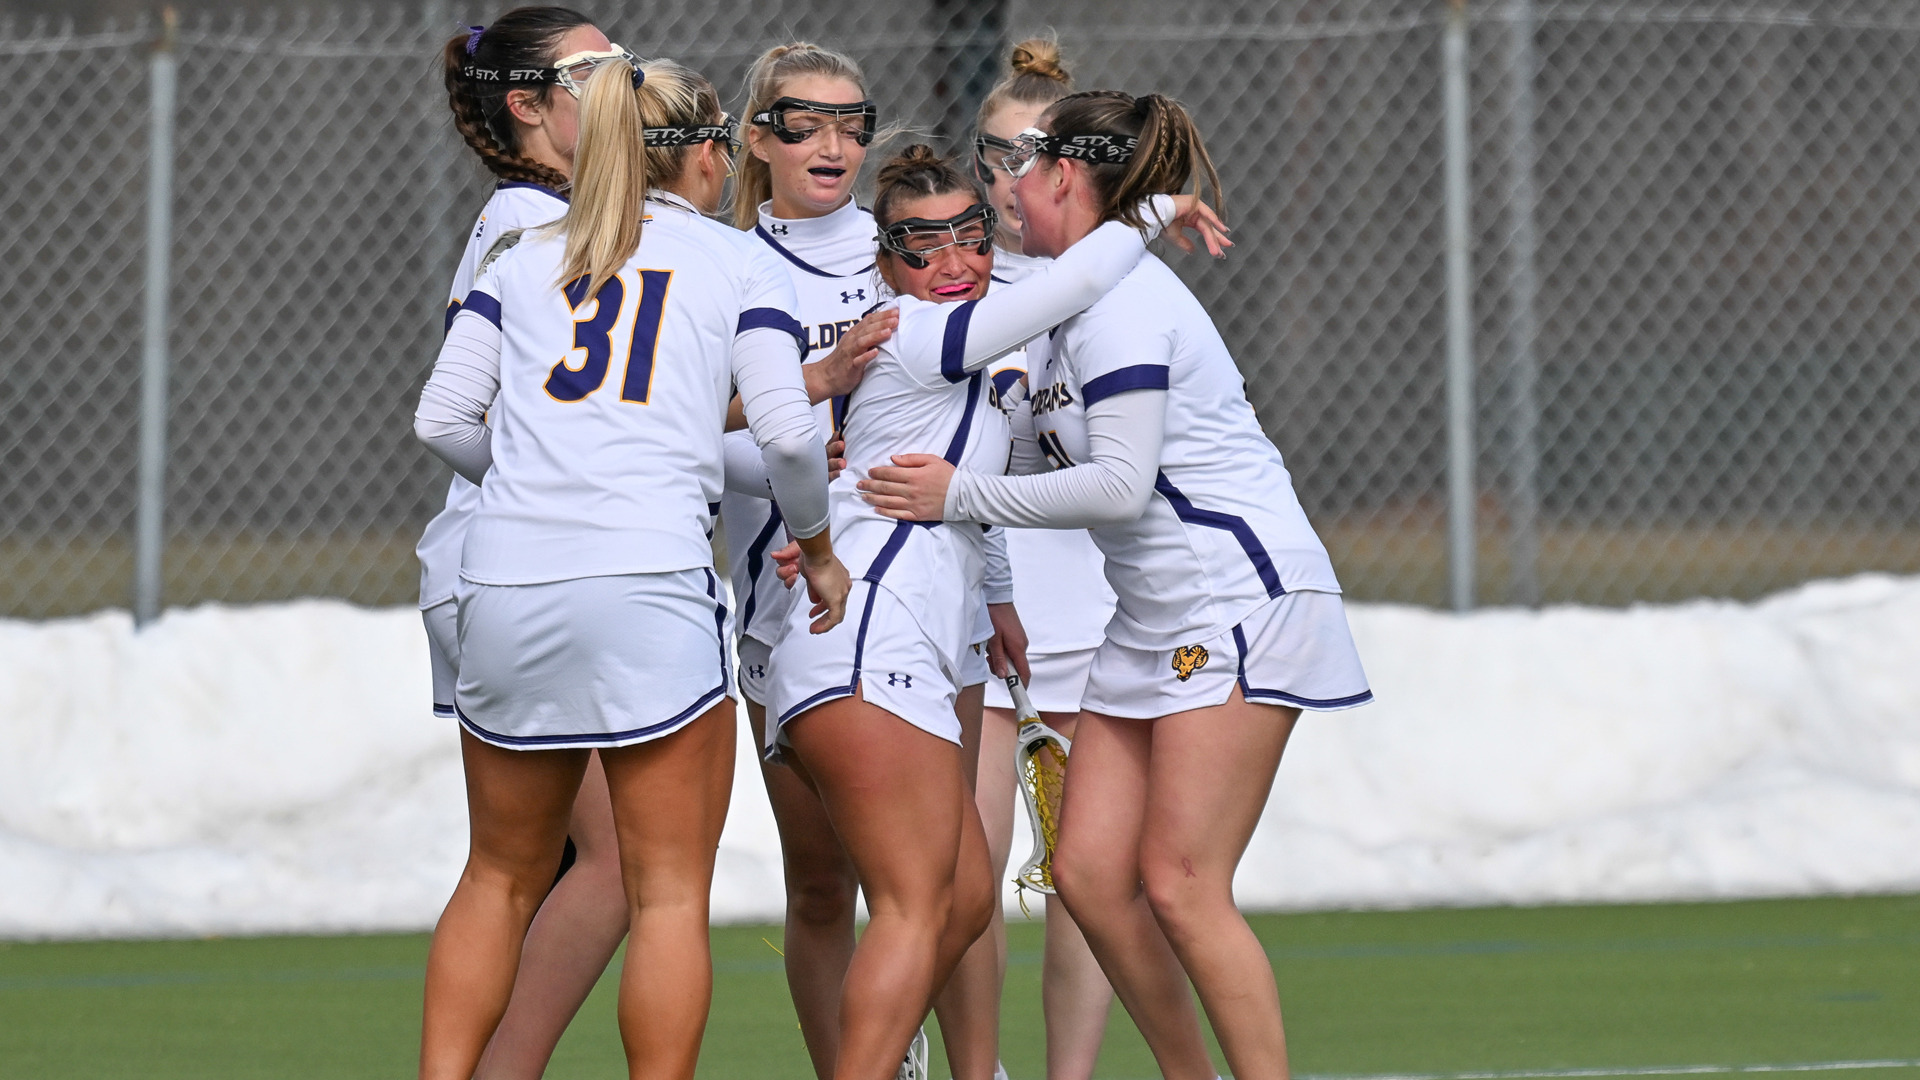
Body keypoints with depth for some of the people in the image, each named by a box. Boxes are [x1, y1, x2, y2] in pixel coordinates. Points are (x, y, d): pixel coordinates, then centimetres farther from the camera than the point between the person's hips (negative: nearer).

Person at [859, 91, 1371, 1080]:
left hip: (1241, 602, -9)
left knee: (1179, 885, -13)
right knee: (1089, 874, 2)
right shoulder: (1073, 304, 16)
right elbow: (1028, 472, 21)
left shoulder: (1120, 298, -14)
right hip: (1155, 620, 9)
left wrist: (960, 495, -14)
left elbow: (1120, 484, -20)